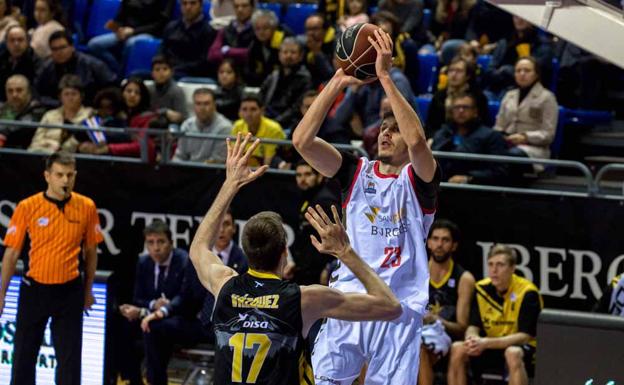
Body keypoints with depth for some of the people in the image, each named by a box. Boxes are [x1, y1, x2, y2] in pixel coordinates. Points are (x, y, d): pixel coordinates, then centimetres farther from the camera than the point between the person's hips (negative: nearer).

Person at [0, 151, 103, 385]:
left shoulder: (86, 207, -3)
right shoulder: (27, 207, -6)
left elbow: (90, 250, 8)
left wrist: (88, 290, 11)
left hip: (70, 292, 0)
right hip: (35, 289, 0)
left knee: (70, 356, 3)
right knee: (24, 354, 8)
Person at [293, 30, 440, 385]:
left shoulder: (419, 179, 1)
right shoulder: (356, 172, 11)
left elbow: (417, 140, -22)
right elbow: (302, 140, -2)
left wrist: (386, 76, -21)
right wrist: (338, 82, -9)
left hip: (400, 308, -3)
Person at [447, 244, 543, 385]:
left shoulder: (527, 293, -17)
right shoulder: (481, 288, -2)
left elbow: (525, 336, -20)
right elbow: (473, 326, -1)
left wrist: (486, 343, -30)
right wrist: (472, 339, -27)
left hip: (524, 348, -5)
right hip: (491, 347, 5)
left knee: (513, 353, -38)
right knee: (457, 349, -19)